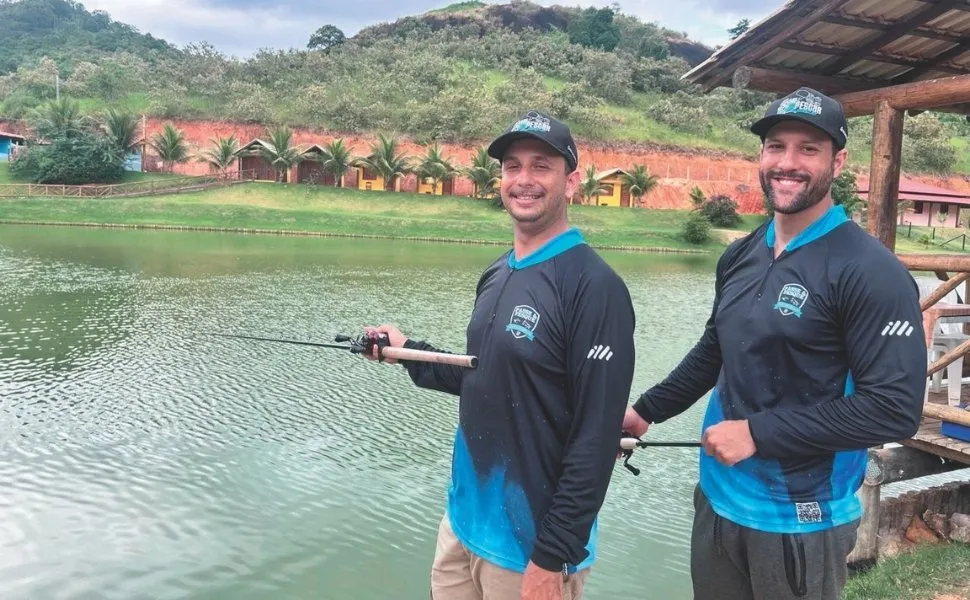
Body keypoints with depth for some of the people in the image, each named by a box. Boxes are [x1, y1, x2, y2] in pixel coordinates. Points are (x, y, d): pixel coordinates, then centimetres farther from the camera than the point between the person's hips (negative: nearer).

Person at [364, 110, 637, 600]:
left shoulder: (594, 287, -19)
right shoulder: (496, 276, 6)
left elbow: (596, 440, -20)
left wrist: (553, 557, -19)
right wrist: (409, 352, 7)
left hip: (530, 546, -7)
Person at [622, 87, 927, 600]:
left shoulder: (871, 272, -17)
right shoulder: (740, 256, 4)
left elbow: (896, 408, -21)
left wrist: (758, 433, -22)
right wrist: (646, 410, 13)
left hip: (799, 519, -6)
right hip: (717, 499, 6)